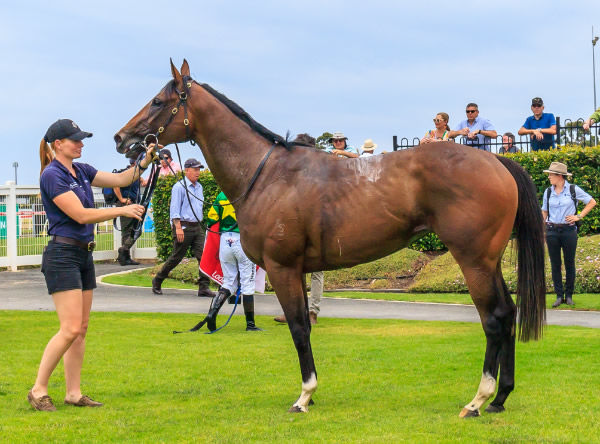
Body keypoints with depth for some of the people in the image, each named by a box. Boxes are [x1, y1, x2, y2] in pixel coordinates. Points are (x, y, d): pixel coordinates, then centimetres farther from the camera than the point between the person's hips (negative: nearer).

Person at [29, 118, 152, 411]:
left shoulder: (81, 171, 12)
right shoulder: (52, 175, -13)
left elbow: (120, 179, 15)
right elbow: (81, 215, -18)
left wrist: (145, 162, 0)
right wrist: (122, 210, -14)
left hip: (84, 255, 9)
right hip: (62, 255, -9)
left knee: (81, 329, 8)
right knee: (70, 329, -13)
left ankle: (73, 393, 12)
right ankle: (38, 390, -3)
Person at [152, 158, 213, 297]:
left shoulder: (199, 187, 17)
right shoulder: (179, 187, -7)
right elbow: (174, 209, -11)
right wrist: (178, 227, -18)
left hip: (197, 227, 7)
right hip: (183, 226, -7)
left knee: (203, 255, -7)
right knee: (177, 257, 1)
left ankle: (204, 288, -9)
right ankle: (157, 282, 19)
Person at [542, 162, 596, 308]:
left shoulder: (573, 190, -1)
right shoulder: (548, 192, 7)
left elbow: (592, 202, 7)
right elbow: (544, 212, 15)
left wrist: (579, 216, -1)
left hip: (569, 230, -2)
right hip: (552, 231, 2)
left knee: (569, 263, 2)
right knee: (555, 264, 2)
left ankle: (569, 295, 12)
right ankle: (559, 295, 8)